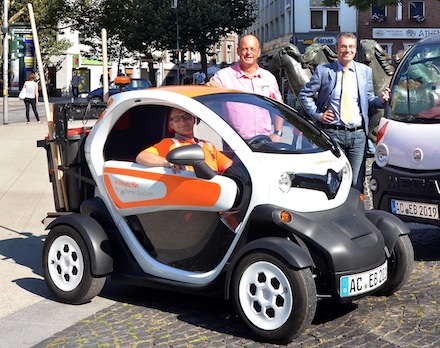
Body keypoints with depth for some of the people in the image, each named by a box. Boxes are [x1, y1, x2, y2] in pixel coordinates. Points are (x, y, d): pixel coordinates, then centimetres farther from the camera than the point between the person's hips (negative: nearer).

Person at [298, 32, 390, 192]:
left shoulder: (366, 71, 12)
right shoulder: (323, 70, 3)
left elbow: (369, 98, 15)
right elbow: (304, 95, 9)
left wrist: (381, 100, -7)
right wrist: (317, 114, -2)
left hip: (358, 133, 2)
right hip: (333, 132, -2)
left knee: (356, 182, 2)